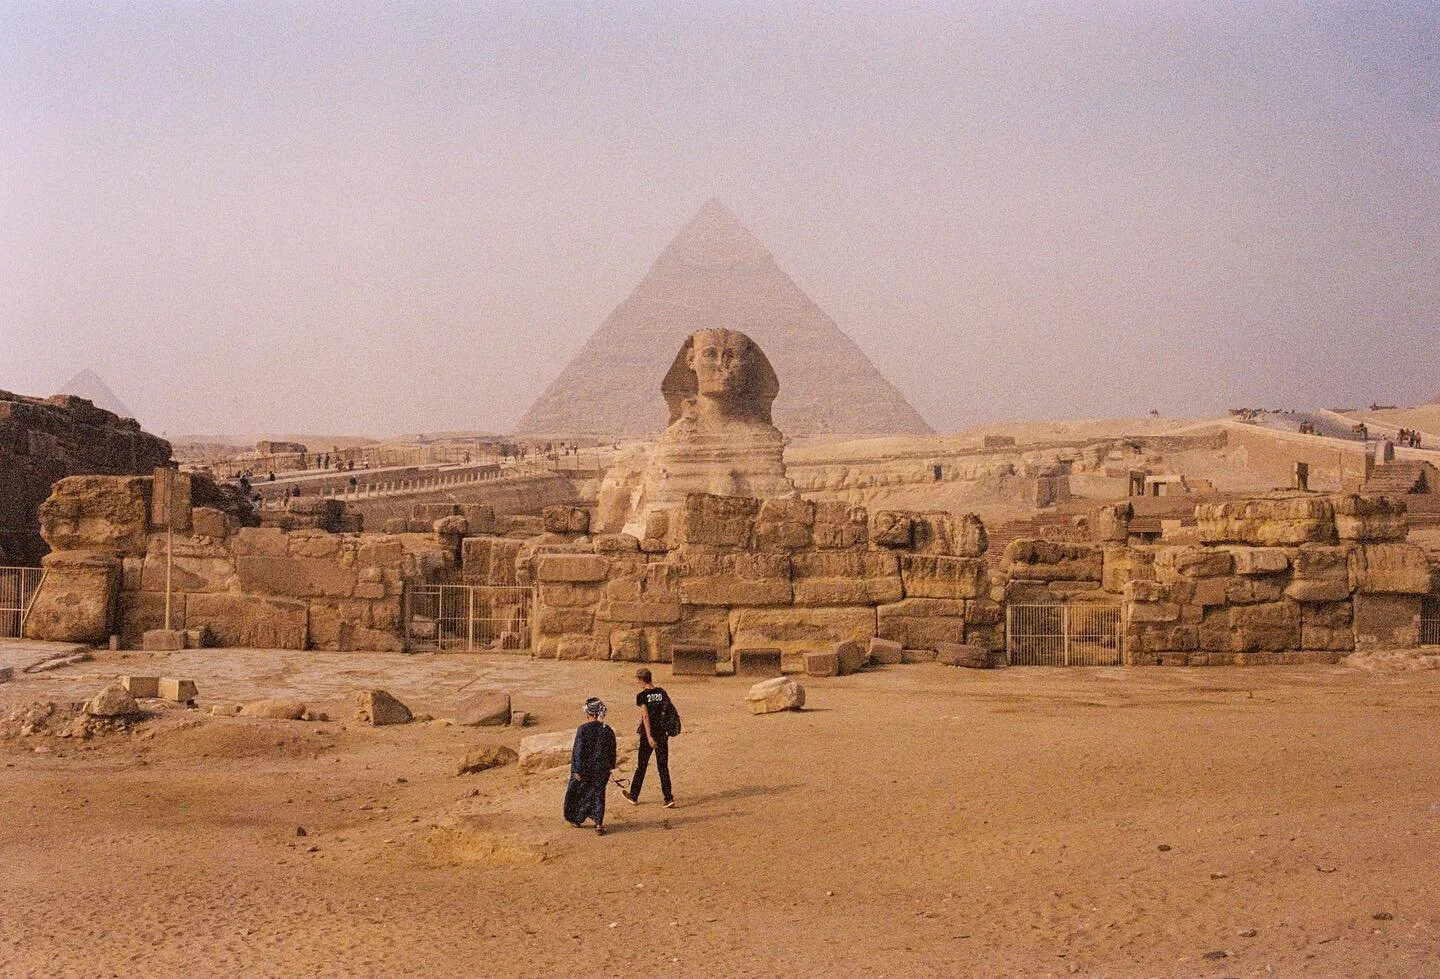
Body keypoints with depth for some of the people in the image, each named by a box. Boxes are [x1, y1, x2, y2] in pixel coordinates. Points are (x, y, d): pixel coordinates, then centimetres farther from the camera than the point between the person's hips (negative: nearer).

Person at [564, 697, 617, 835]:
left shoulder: (583, 730, -17)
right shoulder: (607, 730, -4)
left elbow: (578, 751, -15)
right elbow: (612, 751, 5)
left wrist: (577, 770, -9)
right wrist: (610, 767, 17)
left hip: (585, 769, -3)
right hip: (602, 769, 3)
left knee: (576, 792, 17)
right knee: (598, 794, 13)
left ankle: (576, 819, 31)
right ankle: (599, 823, 6)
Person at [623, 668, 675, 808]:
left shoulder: (642, 696, -11)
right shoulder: (662, 692, 2)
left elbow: (645, 716, -17)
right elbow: (668, 711, 10)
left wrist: (649, 736, -19)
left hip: (648, 735, -4)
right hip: (662, 734, 4)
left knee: (641, 766, 11)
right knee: (663, 767, 8)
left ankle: (634, 796, 24)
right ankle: (669, 798, 0)